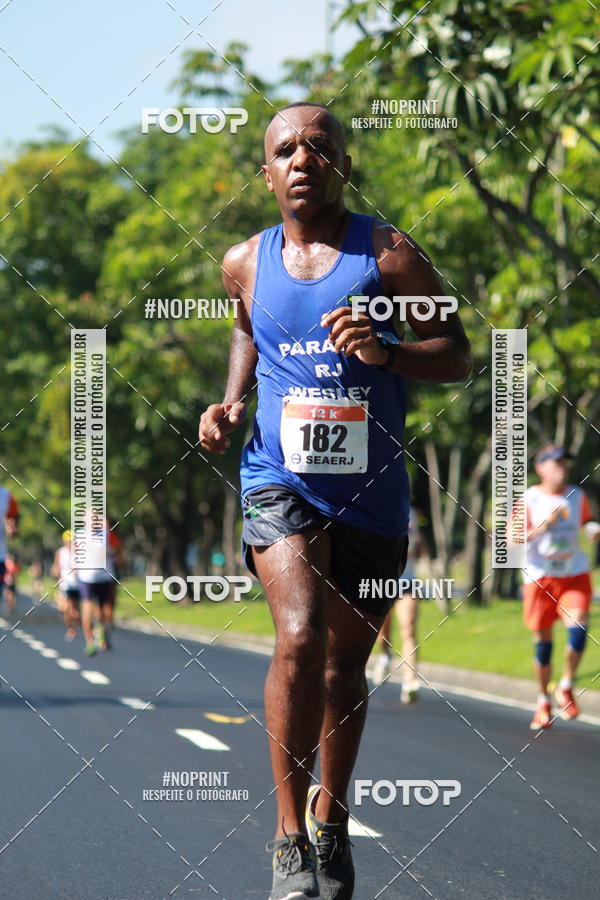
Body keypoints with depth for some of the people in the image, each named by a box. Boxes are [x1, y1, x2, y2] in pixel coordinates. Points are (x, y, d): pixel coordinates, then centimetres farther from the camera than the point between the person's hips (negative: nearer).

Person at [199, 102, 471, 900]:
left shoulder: (389, 254, -3)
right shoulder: (246, 263, 6)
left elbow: (457, 357, -2)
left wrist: (385, 352, -20)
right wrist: (232, 402, 9)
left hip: (371, 493, 0)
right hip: (280, 482, 0)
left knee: (346, 663, 12)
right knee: (299, 637, -22)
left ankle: (331, 817, 36)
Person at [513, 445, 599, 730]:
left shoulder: (577, 496, 6)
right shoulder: (529, 499, -4)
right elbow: (512, 538, -9)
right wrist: (542, 527, -22)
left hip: (575, 575, 2)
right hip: (540, 577, -1)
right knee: (542, 642, 4)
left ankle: (566, 689, 0)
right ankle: (543, 702, 21)